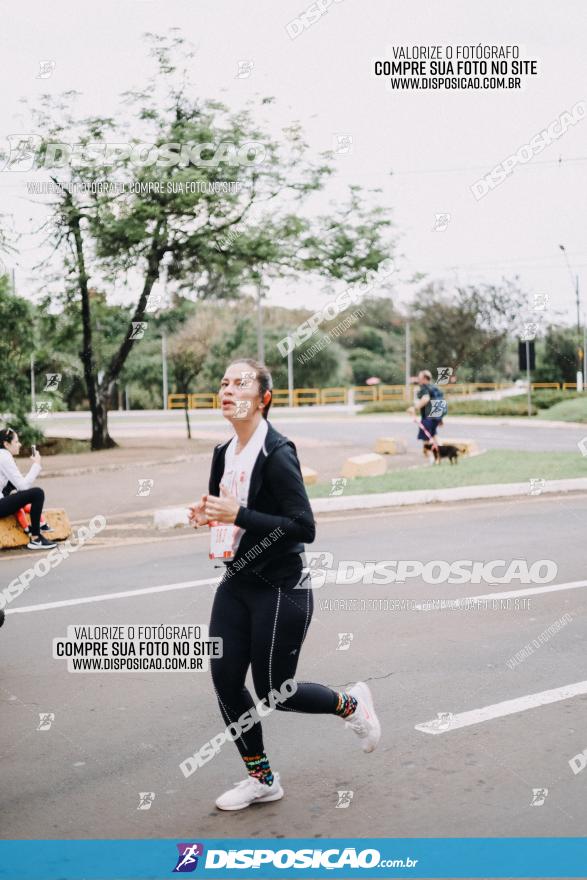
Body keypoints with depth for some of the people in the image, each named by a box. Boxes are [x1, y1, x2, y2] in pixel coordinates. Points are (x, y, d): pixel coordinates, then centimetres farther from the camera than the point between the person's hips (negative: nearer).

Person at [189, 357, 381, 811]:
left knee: (274, 691, 2)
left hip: (281, 590, -8)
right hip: (236, 584, 8)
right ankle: (261, 778, 23)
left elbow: (304, 527, -23)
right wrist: (207, 515, -1)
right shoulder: (224, 452, 6)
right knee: (225, 679, 5)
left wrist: (238, 514, -28)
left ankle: (351, 703, 30)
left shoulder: (277, 454, -19)